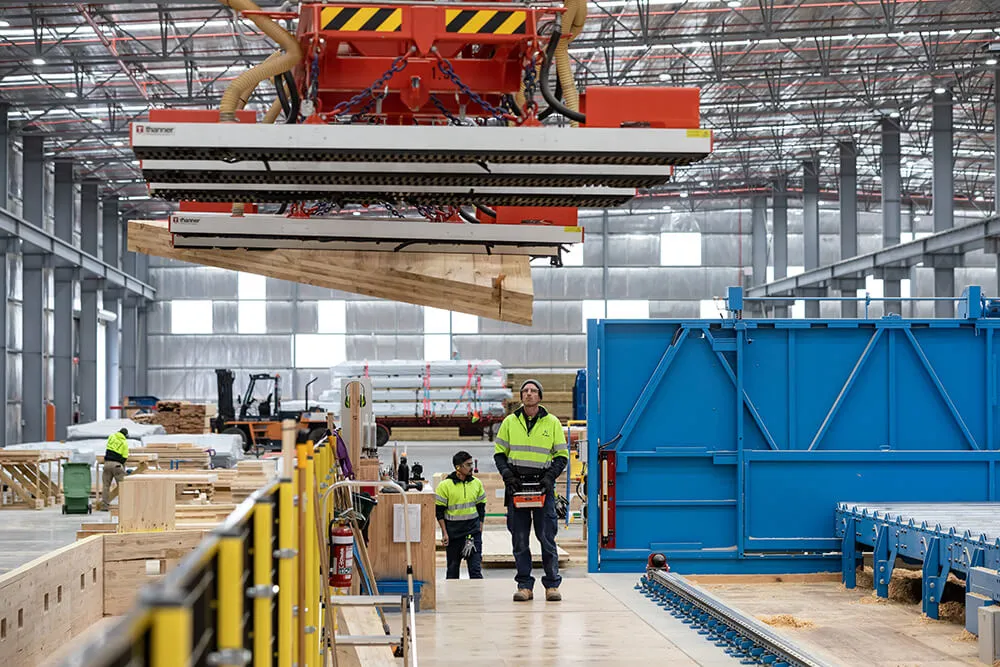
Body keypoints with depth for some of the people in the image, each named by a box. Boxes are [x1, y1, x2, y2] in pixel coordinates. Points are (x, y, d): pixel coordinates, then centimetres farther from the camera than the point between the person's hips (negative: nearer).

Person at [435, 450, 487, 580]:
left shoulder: (477, 483, 4)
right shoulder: (445, 485, -7)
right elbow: (439, 511, -4)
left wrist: (480, 528, 6)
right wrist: (445, 533, -7)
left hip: (473, 531, 2)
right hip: (453, 532, -2)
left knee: (475, 567, -6)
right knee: (453, 567, 9)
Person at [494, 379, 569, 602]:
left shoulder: (552, 423, 6)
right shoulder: (509, 422, 9)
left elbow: (562, 456, 8)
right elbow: (499, 453, 12)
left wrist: (550, 476, -7)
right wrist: (507, 475, -4)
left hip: (543, 486, -1)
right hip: (516, 486, 1)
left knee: (547, 537, -3)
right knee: (519, 539, 1)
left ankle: (552, 585, 3)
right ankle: (524, 585, 7)